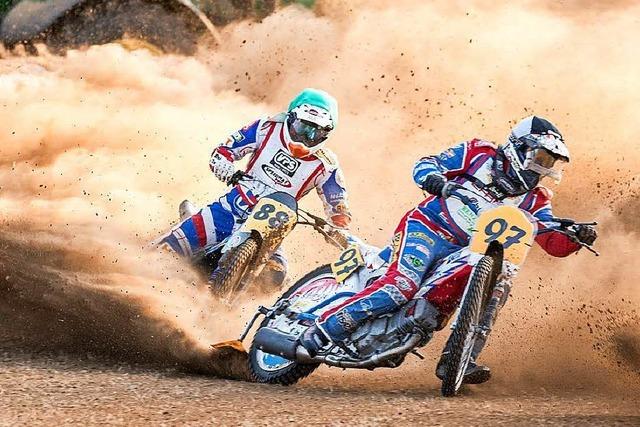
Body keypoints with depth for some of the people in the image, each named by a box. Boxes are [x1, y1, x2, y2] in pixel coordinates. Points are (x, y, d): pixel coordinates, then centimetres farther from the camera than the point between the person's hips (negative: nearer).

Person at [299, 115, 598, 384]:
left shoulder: (534, 201, 12)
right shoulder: (480, 153, 3)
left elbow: (554, 242, 4)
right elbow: (425, 164, 0)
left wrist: (576, 237, -18)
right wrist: (434, 179, -23)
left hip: (464, 253, 5)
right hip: (425, 228, -5)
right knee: (402, 284, -29)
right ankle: (321, 330, -27)